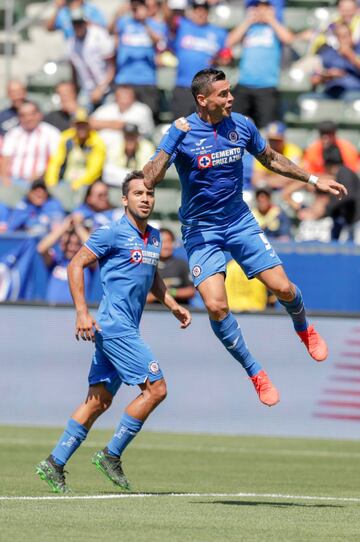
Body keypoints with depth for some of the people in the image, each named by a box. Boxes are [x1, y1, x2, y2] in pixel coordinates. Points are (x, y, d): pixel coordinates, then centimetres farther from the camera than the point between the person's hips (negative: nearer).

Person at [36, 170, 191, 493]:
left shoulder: (154, 237, 16)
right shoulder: (112, 234, -8)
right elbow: (76, 265, -8)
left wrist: (173, 306, 19)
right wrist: (82, 313, -15)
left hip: (126, 330, 8)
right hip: (115, 326, -8)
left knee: (100, 400, 6)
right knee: (156, 388, -11)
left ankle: (54, 464, 8)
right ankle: (111, 456, -4)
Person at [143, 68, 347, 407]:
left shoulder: (242, 125, -4)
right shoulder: (182, 133, -17)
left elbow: (270, 158, 16)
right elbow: (148, 180, -27)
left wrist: (314, 180, 16)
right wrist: (174, 139, -38)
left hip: (240, 222, 3)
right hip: (200, 230, -3)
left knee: (283, 289, -4)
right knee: (216, 306, -18)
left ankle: (304, 329, 32)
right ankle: (255, 373, 2)